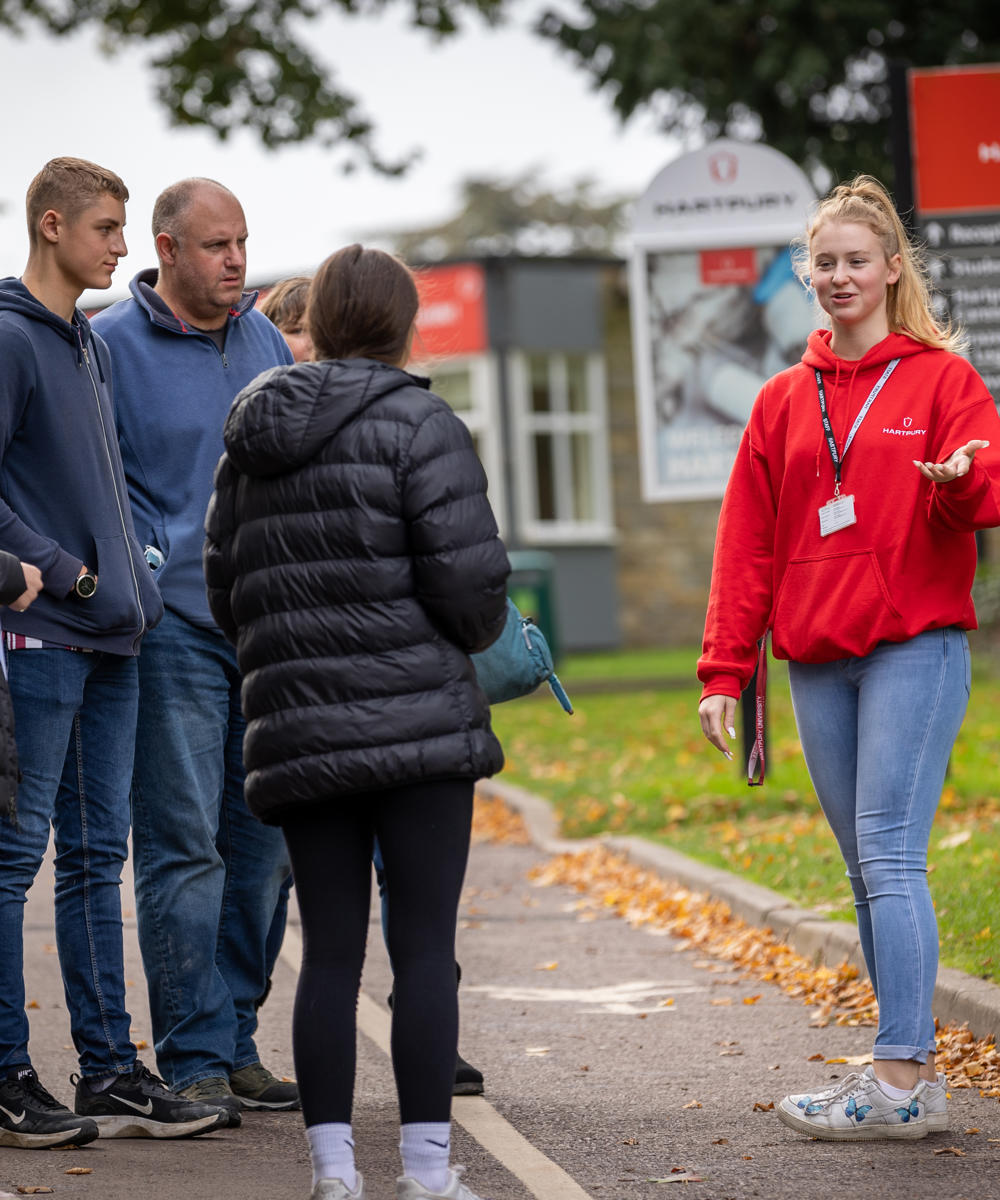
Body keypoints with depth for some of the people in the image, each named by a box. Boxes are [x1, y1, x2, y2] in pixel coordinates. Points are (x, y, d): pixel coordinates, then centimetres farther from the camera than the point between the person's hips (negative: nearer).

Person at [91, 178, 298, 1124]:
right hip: (172, 628, -6)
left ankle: (235, 1039, 18)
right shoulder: (111, 345, -6)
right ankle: (193, 1058, -2)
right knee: (182, 846, -6)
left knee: (260, 842, 9)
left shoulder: (263, 337, 12)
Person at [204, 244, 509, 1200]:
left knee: (329, 952, 8)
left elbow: (224, 590, 14)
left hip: (298, 732, 5)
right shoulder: (417, 424, -7)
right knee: (424, 949, -1)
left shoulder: (250, 441, 12)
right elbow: (468, 573, -13)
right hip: (419, 723, -5)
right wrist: (475, 635, 8)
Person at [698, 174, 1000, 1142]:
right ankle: (912, 1072, 10)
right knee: (869, 870, 6)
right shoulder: (783, 402, 15)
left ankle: (901, 1078, -14)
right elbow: (746, 546, 13)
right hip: (816, 658, 5)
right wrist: (725, 670, 6)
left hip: (915, 648, -5)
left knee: (889, 857, -13)